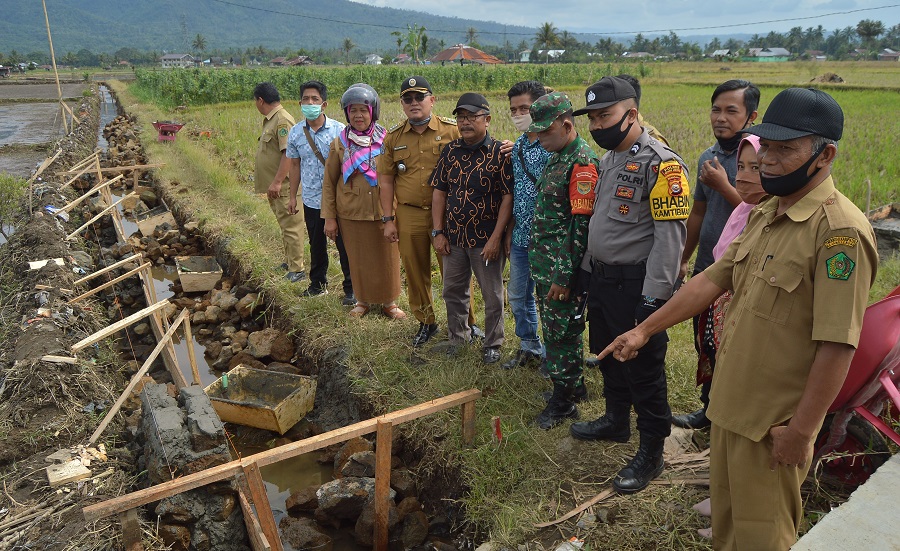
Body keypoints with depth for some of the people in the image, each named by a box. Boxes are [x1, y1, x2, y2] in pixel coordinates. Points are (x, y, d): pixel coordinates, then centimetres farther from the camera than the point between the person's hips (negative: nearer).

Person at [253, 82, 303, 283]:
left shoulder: (283, 120, -18)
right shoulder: (270, 120, 14)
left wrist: (277, 182, -26)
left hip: (284, 187, -10)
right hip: (274, 185, 10)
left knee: (290, 226, -4)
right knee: (284, 226, 18)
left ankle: (297, 270, 1)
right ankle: (288, 262, 30)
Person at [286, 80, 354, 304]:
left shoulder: (339, 130, -9)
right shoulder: (295, 133, 2)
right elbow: (295, 165, 12)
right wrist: (293, 196, 13)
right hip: (311, 200, 4)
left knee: (345, 245, 3)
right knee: (316, 245, 17)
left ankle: (351, 288, 17)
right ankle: (318, 283, 35)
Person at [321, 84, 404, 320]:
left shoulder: (387, 140, -2)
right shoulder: (340, 143, 0)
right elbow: (329, 183, 4)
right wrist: (329, 218, 0)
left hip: (383, 211, 0)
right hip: (351, 213, 1)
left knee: (387, 258, 7)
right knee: (359, 260, 10)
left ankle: (389, 301, 25)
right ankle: (363, 300, 30)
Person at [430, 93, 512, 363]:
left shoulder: (499, 153, -10)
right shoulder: (450, 151, 4)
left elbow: (508, 197, -13)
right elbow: (439, 191, 7)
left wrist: (496, 238, -17)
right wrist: (438, 232, 1)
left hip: (486, 239, -5)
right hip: (453, 238, 5)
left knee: (492, 295, 9)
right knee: (453, 291, 16)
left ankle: (493, 344, 27)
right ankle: (457, 338, 35)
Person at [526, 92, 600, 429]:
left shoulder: (583, 163, -17)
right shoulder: (556, 158, 13)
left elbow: (581, 224, -22)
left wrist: (565, 276, -22)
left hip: (562, 267, -10)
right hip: (542, 262, 10)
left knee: (561, 332, 1)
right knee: (555, 328, 19)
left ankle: (563, 401, 15)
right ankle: (575, 385, 35)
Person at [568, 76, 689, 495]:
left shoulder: (659, 163, -17)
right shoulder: (608, 159, 12)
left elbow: (670, 235, -21)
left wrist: (653, 299, -23)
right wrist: (588, 268, 19)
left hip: (636, 284, -9)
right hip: (602, 278, 9)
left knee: (643, 369, 2)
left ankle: (650, 453, 17)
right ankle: (616, 422, 42)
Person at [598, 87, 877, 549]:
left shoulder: (839, 230, -21)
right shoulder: (764, 215, 7)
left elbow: (837, 344, -24)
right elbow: (712, 280, 9)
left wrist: (801, 432, -20)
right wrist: (644, 330, 7)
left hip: (774, 423, -7)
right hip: (729, 405, 8)